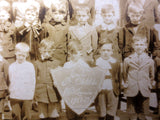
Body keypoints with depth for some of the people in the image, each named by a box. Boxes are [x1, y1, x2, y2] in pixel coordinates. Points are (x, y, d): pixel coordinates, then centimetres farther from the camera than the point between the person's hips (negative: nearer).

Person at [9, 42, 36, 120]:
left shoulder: (30, 66, 0)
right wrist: (11, 90, 3)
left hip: (27, 97, -1)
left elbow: (33, 81, 3)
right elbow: (10, 81, 13)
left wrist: (31, 94, 0)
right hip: (15, 96, 2)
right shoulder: (11, 66, 5)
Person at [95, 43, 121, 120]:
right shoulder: (96, 62, -1)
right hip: (100, 90, -1)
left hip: (112, 90, 1)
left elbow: (119, 77, 6)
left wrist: (118, 89, 1)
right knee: (101, 111, 9)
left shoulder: (116, 62, 3)